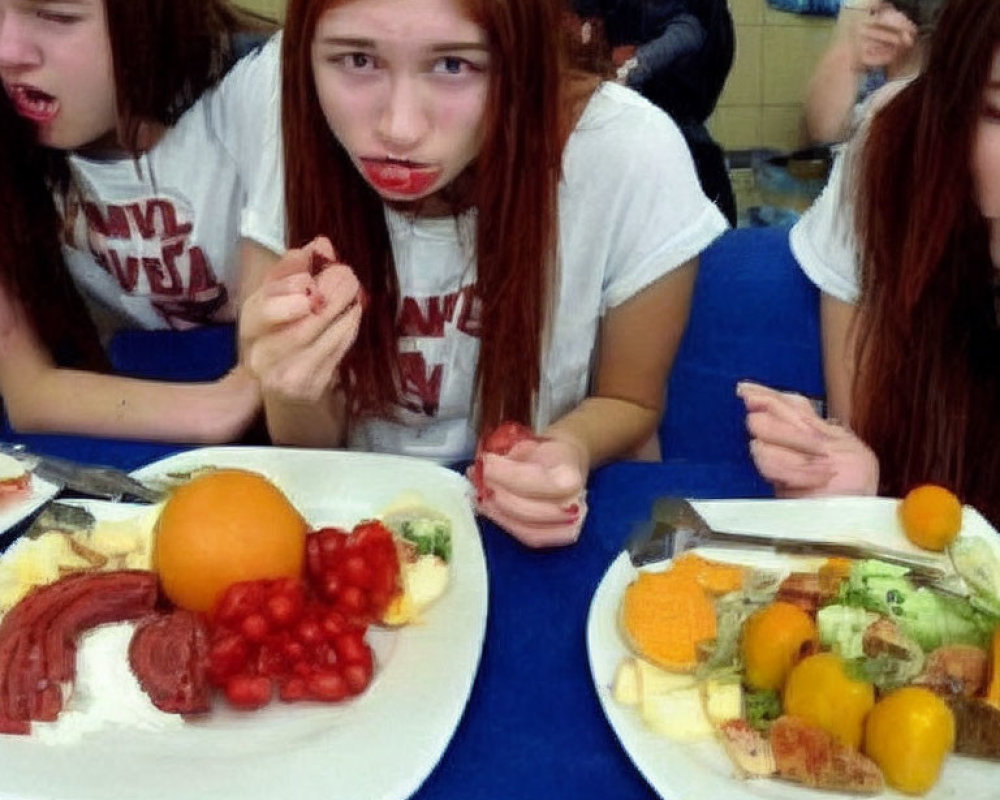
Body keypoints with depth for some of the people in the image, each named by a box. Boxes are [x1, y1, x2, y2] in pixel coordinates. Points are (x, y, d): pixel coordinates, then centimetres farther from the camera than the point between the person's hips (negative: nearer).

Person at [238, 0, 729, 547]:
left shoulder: (630, 157, -21)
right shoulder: (294, 150, -15)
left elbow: (630, 403, -4)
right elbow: (307, 452, -7)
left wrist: (571, 449, -26)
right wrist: (296, 398, -30)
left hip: (546, 539, 0)